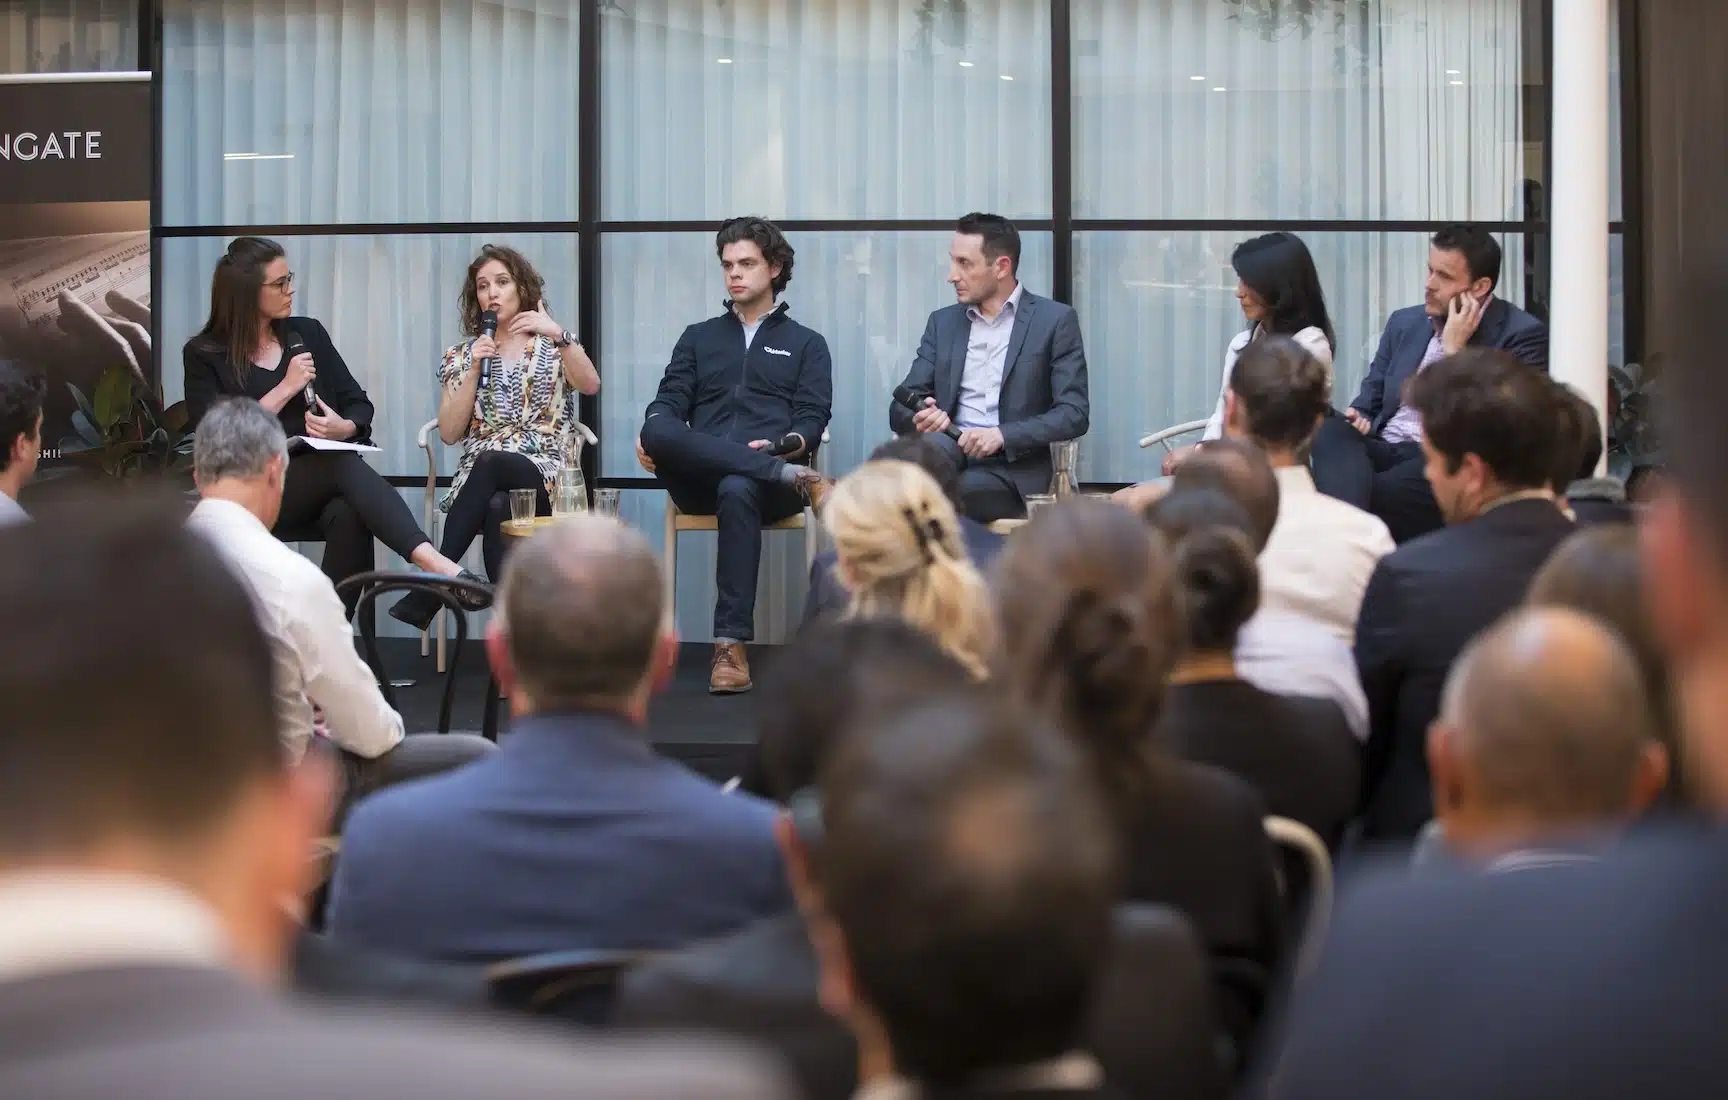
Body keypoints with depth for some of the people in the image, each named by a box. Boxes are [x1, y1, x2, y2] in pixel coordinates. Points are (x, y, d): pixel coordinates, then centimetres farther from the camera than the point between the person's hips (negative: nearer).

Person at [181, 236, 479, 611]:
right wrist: (286, 389, -9)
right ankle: (433, 562, -54)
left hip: (325, 481, 4)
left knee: (349, 516, -36)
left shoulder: (307, 333, 16)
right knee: (343, 465, -36)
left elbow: (359, 404, 15)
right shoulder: (204, 356, 5)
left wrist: (345, 428, -9)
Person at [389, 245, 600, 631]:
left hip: (546, 479, -1)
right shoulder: (461, 355, 16)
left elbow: (591, 386, -10)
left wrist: (559, 335, -23)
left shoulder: (554, 346, 12)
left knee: (491, 463, -36)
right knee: (498, 507, -37)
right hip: (483, 478, 2)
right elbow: (449, 433, 5)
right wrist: (475, 369, -3)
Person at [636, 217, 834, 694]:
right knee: (659, 431, -33)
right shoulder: (698, 338, 29)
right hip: (698, 479, 2)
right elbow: (669, 403, 14)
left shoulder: (806, 344, 21)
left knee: (737, 489, -40)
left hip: (767, 476, -2)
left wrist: (779, 446, -16)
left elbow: (812, 422, 7)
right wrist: (651, 437, -11)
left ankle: (731, 644, -43)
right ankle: (792, 476, -37)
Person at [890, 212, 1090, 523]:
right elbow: (900, 408, 13)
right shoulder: (943, 322, 18)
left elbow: (1074, 414, -3)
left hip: (1013, 470, -3)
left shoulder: (1055, 320, 5)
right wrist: (920, 417, -12)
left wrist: (1002, 436, -18)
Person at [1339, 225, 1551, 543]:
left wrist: (1455, 349, -11)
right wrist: (1357, 419, -1)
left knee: (1375, 496, -36)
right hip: (1383, 448, 6)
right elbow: (1372, 395, 22)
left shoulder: (1521, 334, -1)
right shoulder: (1405, 323, 19)